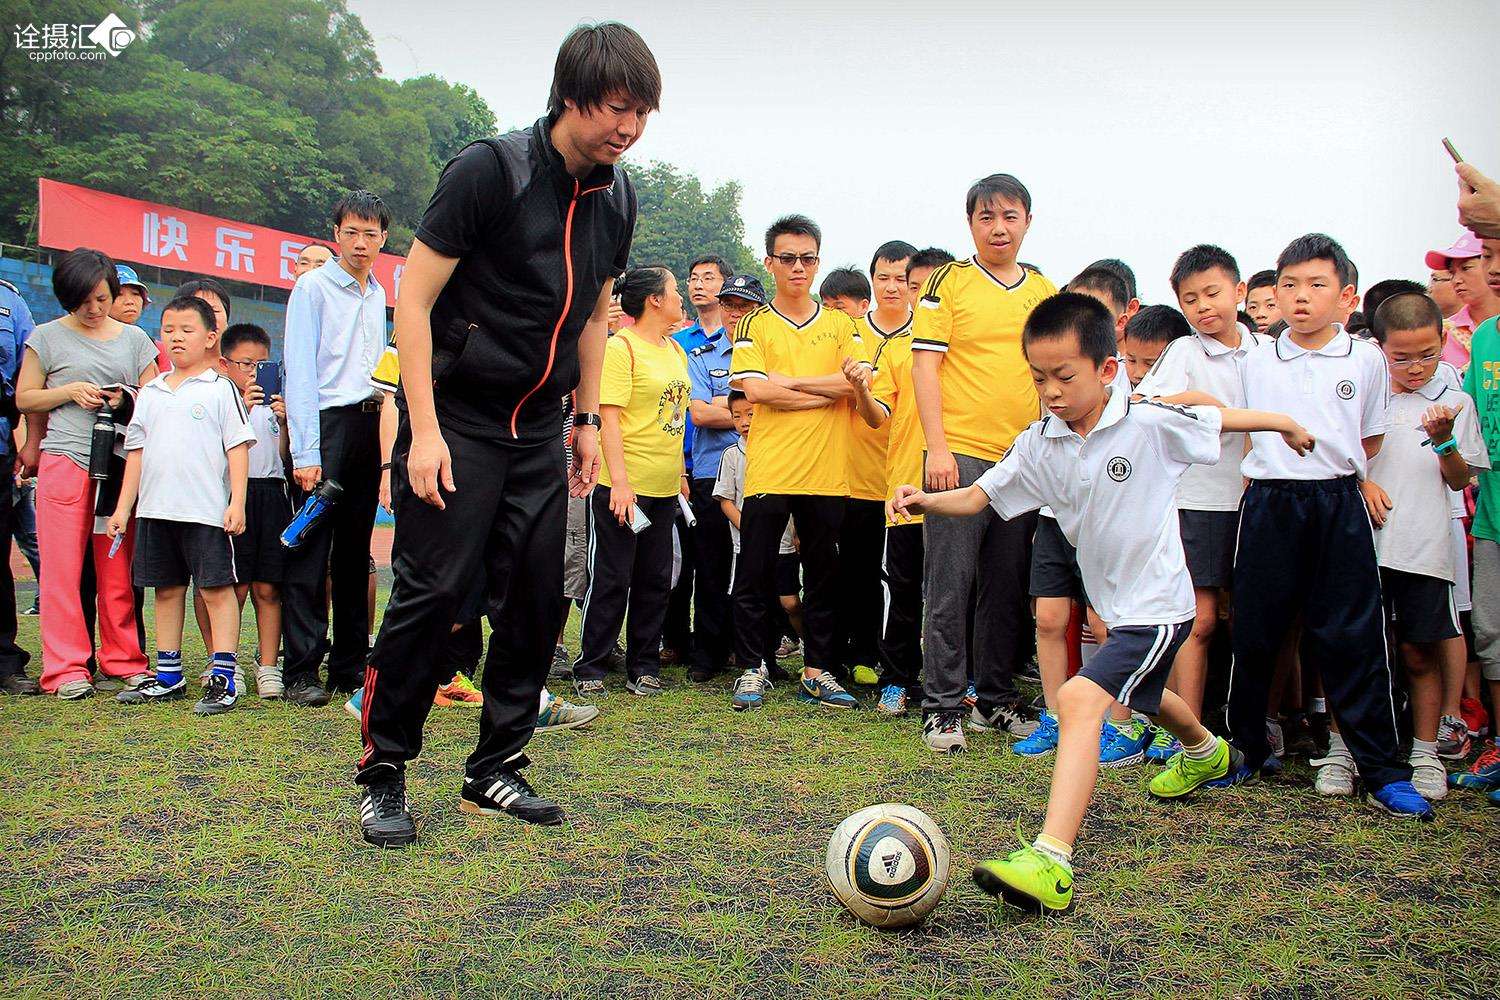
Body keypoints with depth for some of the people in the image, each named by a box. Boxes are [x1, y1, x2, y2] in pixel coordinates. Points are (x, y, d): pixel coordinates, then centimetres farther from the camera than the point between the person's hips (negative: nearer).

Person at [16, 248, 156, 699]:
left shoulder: (135, 338, 14)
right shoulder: (47, 337, 8)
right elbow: (24, 398, 9)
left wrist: (126, 400, -5)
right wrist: (71, 391, -7)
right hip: (64, 460, -2)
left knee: (117, 570, 4)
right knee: (63, 568, -2)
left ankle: (124, 660, 12)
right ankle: (66, 669, 3)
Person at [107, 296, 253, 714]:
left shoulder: (220, 389, 0)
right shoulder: (150, 392, 15)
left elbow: (238, 446, -5)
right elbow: (136, 451, 17)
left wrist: (237, 502, -13)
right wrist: (123, 506, 13)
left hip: (206, 509, -6)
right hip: (154, 508, 6)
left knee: (216, 588, -4)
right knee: (167, 589, 12)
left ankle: (223, 679, -1)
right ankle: (168, 677, 21)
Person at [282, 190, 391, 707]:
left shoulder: (378, 295, 17)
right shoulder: (313, 287, -3)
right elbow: (300, 371, -8)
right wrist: (305, 453, -15)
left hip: (368, 426, 6)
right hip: (326, 424, -6)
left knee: (355, 553, 9)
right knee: (310, 552, -6)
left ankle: (349, 665, 16)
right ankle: (301, 673, -2)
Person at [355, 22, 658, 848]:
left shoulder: (616, 199, 7)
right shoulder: (489, 170, -13)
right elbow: (413, 298, -13)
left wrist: (588, 420, 14)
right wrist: (424, 430, -17)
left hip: (537, 431, 6)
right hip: (457, 419, -6)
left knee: (537, 602, 4)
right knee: (432, 593, -7)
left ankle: (495, 772, 18)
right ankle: (382, 776, 10)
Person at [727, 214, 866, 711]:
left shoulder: (840, 324, 11)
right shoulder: (754, 324, 5)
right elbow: (754, 390, -10)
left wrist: (791, 380, -10)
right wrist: (829, 392, -8)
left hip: (826, 472, 2)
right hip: (769, 469, -2)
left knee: (824, 575, 8)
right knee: (755, 576, 3)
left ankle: (817, 671, 18)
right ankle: (750, 668, 15)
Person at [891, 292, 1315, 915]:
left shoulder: (1152, 424, -18)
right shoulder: (1038, 446, -5)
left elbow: (1222, 418, -1)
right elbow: (978, 496, -4)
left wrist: (1284, 423, 11)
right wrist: (924, 500, -21)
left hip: (1157, 604, -7)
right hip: (1114, 603, 8)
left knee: (1078, 699, -26)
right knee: (1143, 695, 33)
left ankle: (1053, 863, -33)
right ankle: (1206, 753, 69)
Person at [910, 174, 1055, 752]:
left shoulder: (1044, 291, 14)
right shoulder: (949, 282, 0)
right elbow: (925, 365, -5)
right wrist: (937, 447, -13)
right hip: (960, 454, -4)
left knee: (1008, 589, 11)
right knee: (950, 587, -2)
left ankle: (996, 699, 23)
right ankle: (943, 707, 6)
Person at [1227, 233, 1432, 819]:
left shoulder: (1365, 360, 4)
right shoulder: (1255, 363, 7)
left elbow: (1371, 440, 12)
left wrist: (1334, 475, 5)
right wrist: (1265, 473, 5)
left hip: (1338, 506, -1)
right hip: (1267, 505, 1)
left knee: (1351, 639, -1)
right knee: (1254, 633, 5)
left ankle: (1382, 769, 8)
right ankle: (1245, 750, 21)